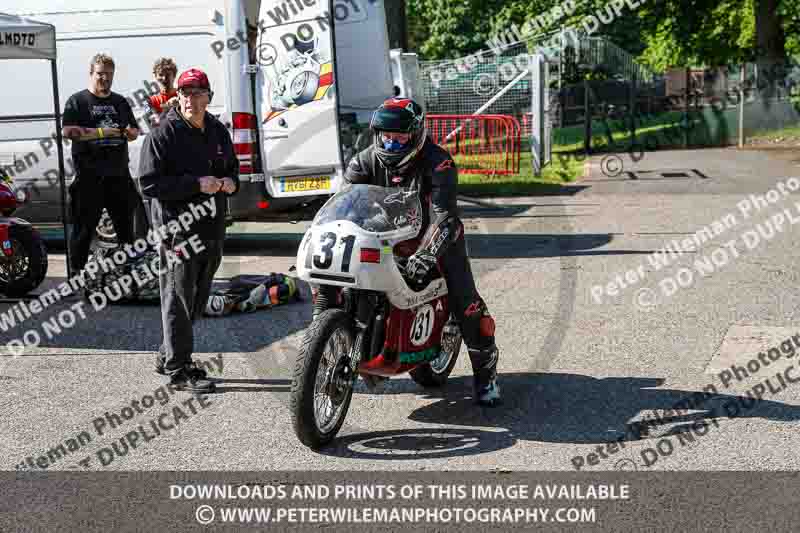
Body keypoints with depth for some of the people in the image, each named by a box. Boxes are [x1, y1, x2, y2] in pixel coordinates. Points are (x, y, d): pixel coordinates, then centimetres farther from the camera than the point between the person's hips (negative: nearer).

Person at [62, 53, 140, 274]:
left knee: (126, 224, 11)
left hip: (119, 175, 5)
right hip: (89, 177, -5)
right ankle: (77, 272, 6)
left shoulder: (120, 102, 17)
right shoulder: (77, 101, 1)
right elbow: (68, 131, -12)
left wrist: (131, 132, -2)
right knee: (84, 228, -1)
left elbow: (135, 130, 23)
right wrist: (101, 132, -18)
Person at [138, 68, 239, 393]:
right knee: (179, 299, -2)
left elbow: (232, 167, 28)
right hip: (178, 228, -7)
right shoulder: (163, 134, -9)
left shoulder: (218, 131, 13)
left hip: (212, 229, 8)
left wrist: (230, 182, 3)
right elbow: (149, 183, -15)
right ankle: (178, 369, 5)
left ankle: (168, 356, 30)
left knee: (197, 299, 15)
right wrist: (196, 185, -22)